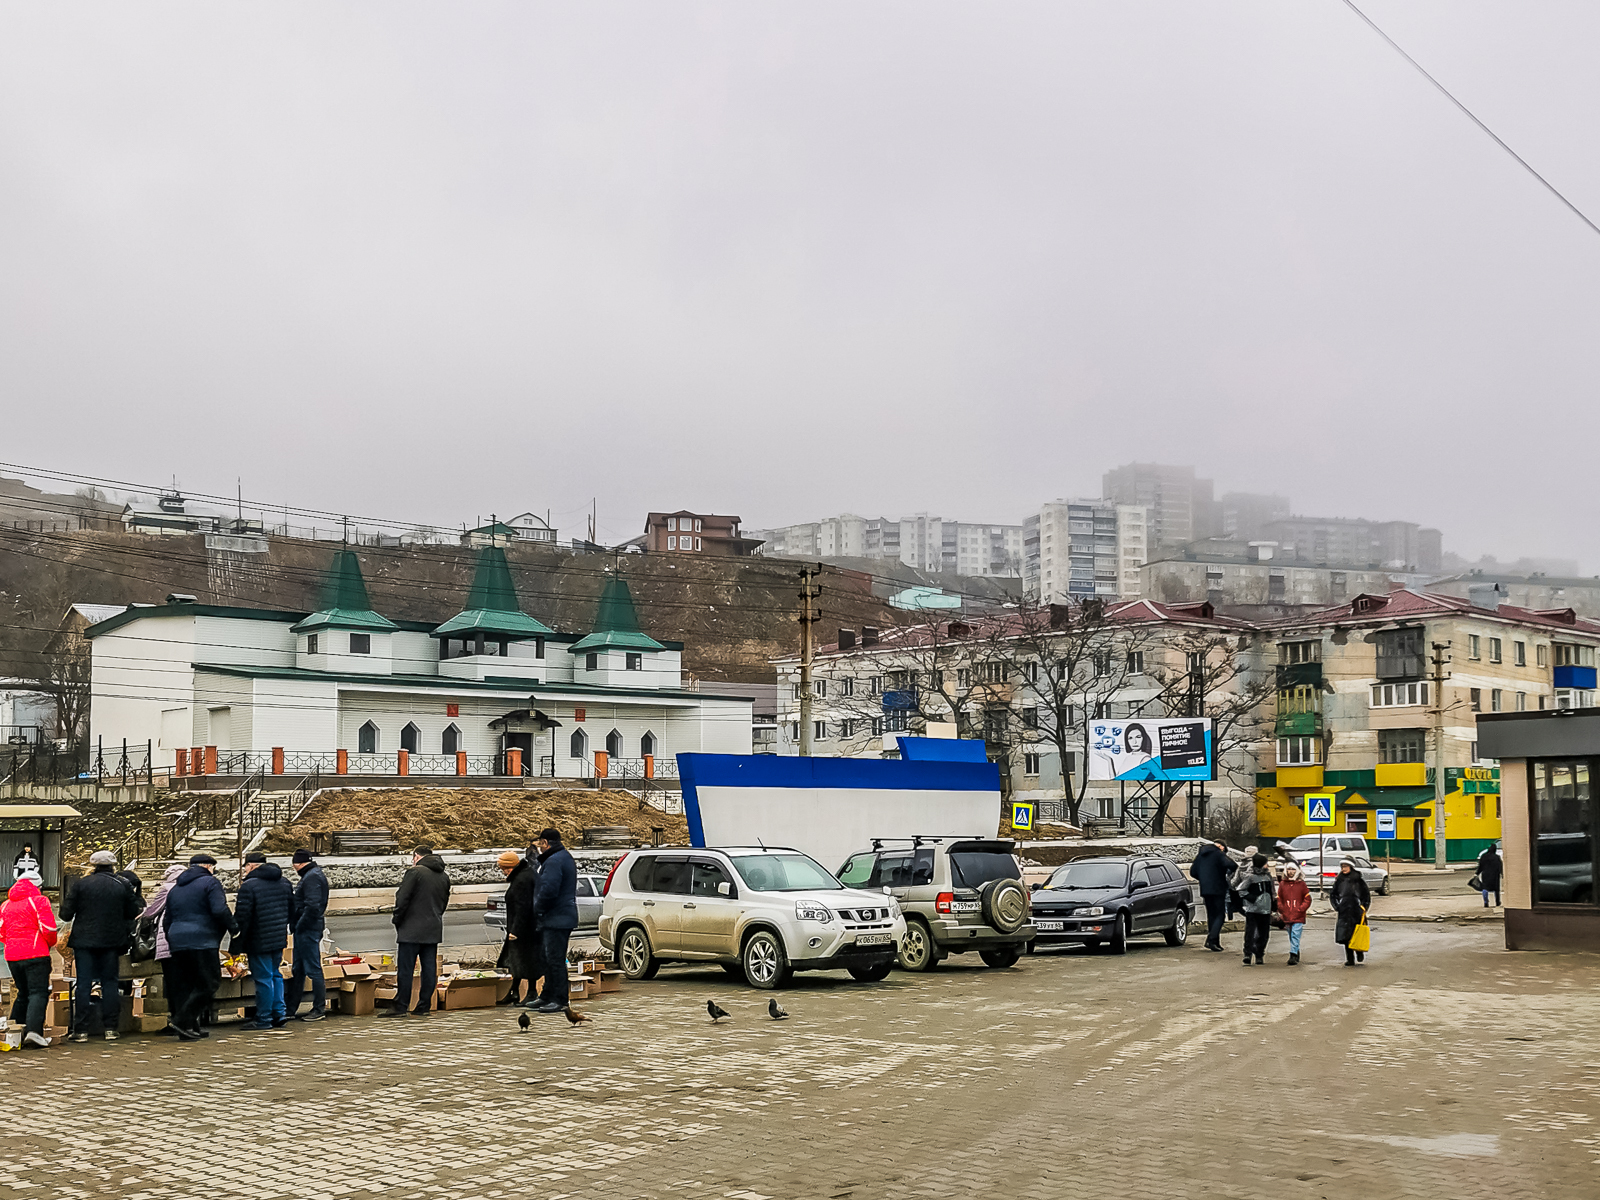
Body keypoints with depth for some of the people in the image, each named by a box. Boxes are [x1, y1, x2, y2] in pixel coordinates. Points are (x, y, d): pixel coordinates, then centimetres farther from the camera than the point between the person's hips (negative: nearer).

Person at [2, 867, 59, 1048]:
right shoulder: (38, 901, -5)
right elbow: (48, 928, -11)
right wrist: (50, 943, 8)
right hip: (36, 954, -6)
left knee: (23, 993, 20)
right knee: (38, 993, -8)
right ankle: (34, 1031, -24)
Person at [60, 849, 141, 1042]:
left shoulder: (81, 884, -6)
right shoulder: (122, 886, 0)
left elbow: (66, 914, -6)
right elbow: (133, 912, 6)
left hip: (84, 941, -1)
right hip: (111, 941, 2)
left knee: (83, 983, 2)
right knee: (109, 982, 8)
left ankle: (81, 1030, 1)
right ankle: (110, 1028, 5)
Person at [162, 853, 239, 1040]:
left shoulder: (176, 888, 23)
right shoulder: (209, 882, 0)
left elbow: (166, 921, 25)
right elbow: (220, 910, -14)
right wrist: (234, 928, -2)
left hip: (178, 944, 8)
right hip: (203, 942, -8)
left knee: (186, 986, 11)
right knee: (208, 984, -5)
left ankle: (190, 1028, 9)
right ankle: (182, 1019, -17)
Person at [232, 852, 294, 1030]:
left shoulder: (249, 885, -15)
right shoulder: (284, 883, 9)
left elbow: (242, 917, -15)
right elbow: (291, 909, 18)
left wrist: (238, 944, -9)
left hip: (259, 942, -7)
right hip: (279, 939, 7)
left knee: (263, 978, -1)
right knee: (275, 975, 17)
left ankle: (264, 1019, 5)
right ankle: (279, 1013, 15)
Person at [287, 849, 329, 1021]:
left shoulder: (312, 877, -16)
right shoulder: (310, 875, 16)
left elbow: (312, 906, -25)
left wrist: (300, 925, -18)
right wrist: (297, 926, 14)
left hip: (308, 929, -11)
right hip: (305, 930, 11)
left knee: (313, 969, -4)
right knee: (297, 969, 15)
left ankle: (319, 1009, 1)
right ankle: (290, 1009, 22)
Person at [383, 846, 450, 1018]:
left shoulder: (415, 872, -10)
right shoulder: (444, 877, 13)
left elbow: (402, 899, -12)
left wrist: (397, 921, 0)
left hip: (412, 929, -7)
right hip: (434, 929, 7)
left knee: (405, 968, -3)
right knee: (429, 968, 7)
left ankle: (400, 1006, -2)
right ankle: (423, 1006, 9)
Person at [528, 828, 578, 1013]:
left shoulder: (554, 861, -17)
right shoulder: (565, 857, 19)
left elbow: (548, 890, -25)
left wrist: (538, 911, -10)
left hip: (556, 919, -11)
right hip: (562, 918, 11)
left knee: (555, 960, -8)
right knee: (550, 959, 16)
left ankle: (559, 1001, -7)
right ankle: (548, 997, 23)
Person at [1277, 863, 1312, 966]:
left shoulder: (1301, 884, 5)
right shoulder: (1282, 885, 11)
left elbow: (1307, 899, 6)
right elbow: (1279, 899, 16)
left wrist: (1301, 909, -5)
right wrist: (1282, 910, 3)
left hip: (1298, 917, -3)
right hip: (1287, 917, 3)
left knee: (1295, 936, -14)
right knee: (1292, 937, 10)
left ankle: (1293, 956, -20)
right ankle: (1296, 956, 20)